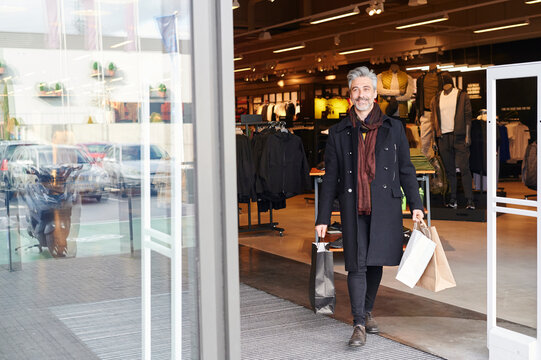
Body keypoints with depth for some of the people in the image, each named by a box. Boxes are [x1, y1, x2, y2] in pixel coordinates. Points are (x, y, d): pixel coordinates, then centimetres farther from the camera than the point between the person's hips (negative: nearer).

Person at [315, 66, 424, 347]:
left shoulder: (393, 128, 8)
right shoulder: (339, 133, 6)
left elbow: (405, 169, 12)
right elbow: (330, 178, 7)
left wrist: (415, 204, 5)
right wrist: (323, 218, 4)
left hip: (385, 206, 1)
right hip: (353, 207, -1)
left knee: (376, 261, 10)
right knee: (357, 265, -6)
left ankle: (367, 312, 30)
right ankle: (359, 324, 0)